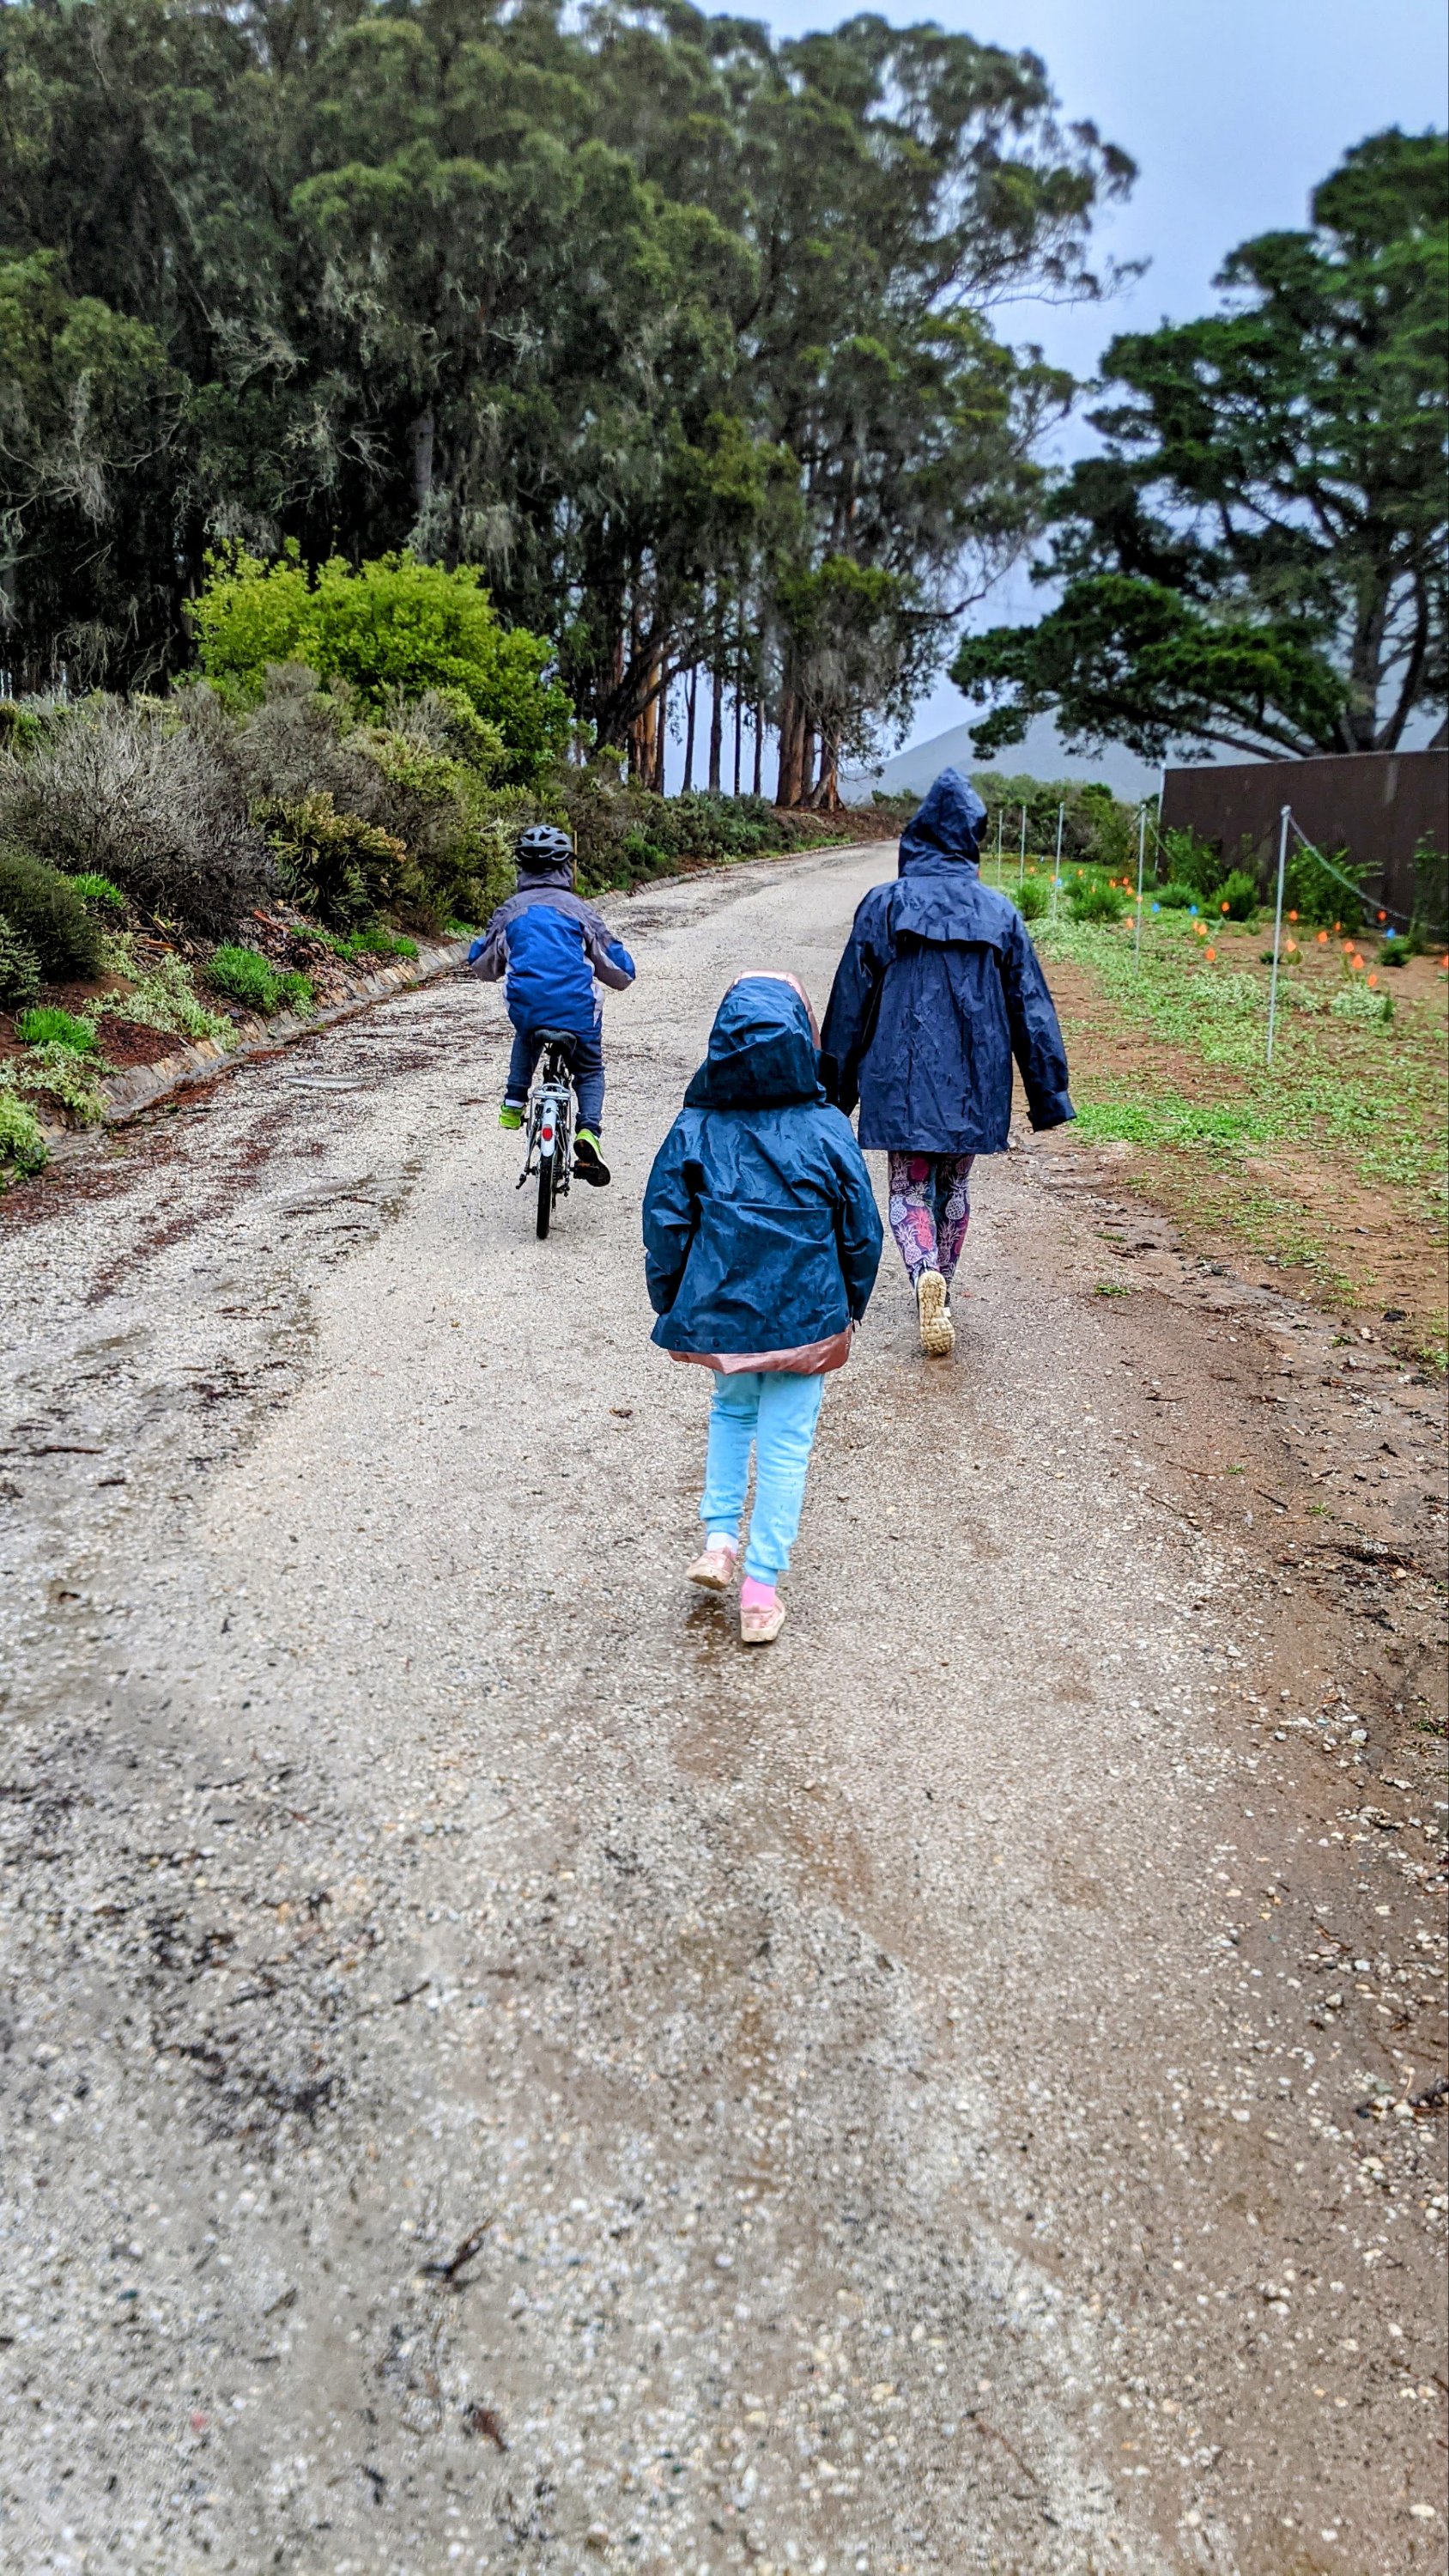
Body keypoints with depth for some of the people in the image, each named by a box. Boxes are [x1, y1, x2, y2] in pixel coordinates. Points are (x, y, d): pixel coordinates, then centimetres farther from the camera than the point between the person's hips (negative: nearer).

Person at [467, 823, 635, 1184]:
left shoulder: (510, 910, 10)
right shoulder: (579, 909, 5)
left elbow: (480, 964, 18)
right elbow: (620, 969, 5)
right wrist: (622, 976, 29)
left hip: (525, 1006, 2)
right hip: (577, 1011, -2)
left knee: (526, 1033, 38)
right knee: (590, 1069, 20)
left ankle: (514, 1102, 25)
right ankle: (589, 1131, -5)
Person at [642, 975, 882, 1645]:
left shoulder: (694, 1130, -6)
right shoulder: (827, 1130, -7)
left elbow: (664, 1230, -2)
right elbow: (861, 1233, 0)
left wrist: (671, 1311, 11)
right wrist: (851, 1308, 15)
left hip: (719, 1314, 1)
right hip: (806, 1319, -1)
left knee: (731, 1412, 27)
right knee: (785, 1445, 8)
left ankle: (719, 1539, 19)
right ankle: (761, 1590, 13)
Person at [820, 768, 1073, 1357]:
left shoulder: (884, 904, -3)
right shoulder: (999, 911, 3)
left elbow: (851, 1000, 0)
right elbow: (1031, 1007, 3)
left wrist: (837, 1086, 9)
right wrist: (1049, 1094, 8)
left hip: (901, 1076, -2)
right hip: (975, 1080, 2)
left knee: (909, 1190, 4)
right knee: (954, 1185, 18)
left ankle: (926, 1274, -23)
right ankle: (939, 1295, 26)